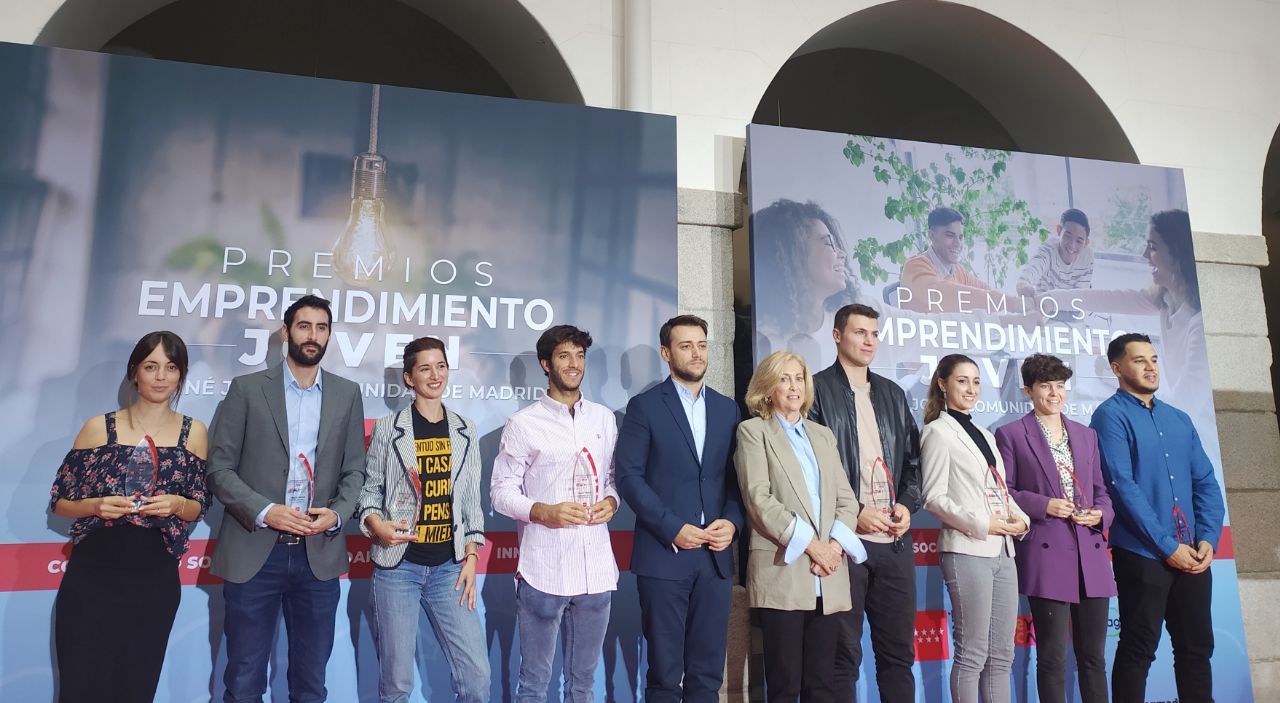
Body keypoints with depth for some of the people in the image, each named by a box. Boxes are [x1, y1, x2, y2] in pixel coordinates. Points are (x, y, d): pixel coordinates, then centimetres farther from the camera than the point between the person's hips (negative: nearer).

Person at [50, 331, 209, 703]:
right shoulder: (99, 427, 0)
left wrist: (177, 505, -13)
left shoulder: (193, 432, 3)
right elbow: (60, 501, 4)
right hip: (92, 575, -1)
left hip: (155, 580, 1)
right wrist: (96, 506, -15)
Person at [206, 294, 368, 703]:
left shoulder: (347, 394, 8)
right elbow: (219, 467, -2)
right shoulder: (247, 389, 2)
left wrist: (337, 513, -11)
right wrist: (264, 511, -16)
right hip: (254, 553, -1)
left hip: (319, 555, 2)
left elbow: (355, 470, 8)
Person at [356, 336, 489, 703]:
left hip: (449, 567, 3)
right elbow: (370, 489, 4)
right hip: (397, 565, -2)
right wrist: (375, 524, -17)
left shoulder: (465, 432, 8)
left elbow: (471, 499, 10)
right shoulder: (388, 429, -1)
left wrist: (471, 556, 3)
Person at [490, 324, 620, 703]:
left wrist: (611, 502, -4)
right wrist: (544, 512, -18)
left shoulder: (604, 419, 10)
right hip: (544, 570, -3)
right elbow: (501, 491, -2)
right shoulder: (523, 423, -2)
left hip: (596, 568, 4)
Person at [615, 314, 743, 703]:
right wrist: (672, 528, -14)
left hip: (716, 556, 4)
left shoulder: (728, 408, 12)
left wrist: (732, 521, -6)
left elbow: (737, 477, 12)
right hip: (664, 554, -4)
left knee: (708, 672, 10)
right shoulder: (645, 406, -1)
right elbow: (629, 476, -7)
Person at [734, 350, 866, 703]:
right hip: (782, 574, -5)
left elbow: (846, 499, 12)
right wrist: (809, 544, -13)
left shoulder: (823, 434, 19)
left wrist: (835, 545, -6)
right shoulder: (753, 431, 3)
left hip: (828, 578, 5)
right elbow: (759, 500, -8)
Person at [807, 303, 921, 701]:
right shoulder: (817, 390, -2)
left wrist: (906, 505, 1)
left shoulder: (893, 394, 16)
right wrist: (853, 514, -13)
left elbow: (912, 460, 18)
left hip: (894, 541, 6)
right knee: (844, 654, 3)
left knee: (899, 650, 12)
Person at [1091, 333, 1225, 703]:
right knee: (1138, 651, 0)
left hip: (1193, 554, 6)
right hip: (1142, 554, -6)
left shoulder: (1179, 419, 15)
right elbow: (1122, 486, -14)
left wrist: (1208, 539, -3)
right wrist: (1167, 546, -14)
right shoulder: (1111, 416, -6)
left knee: (1197, 647, 12)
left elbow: (1206, 482, 12)